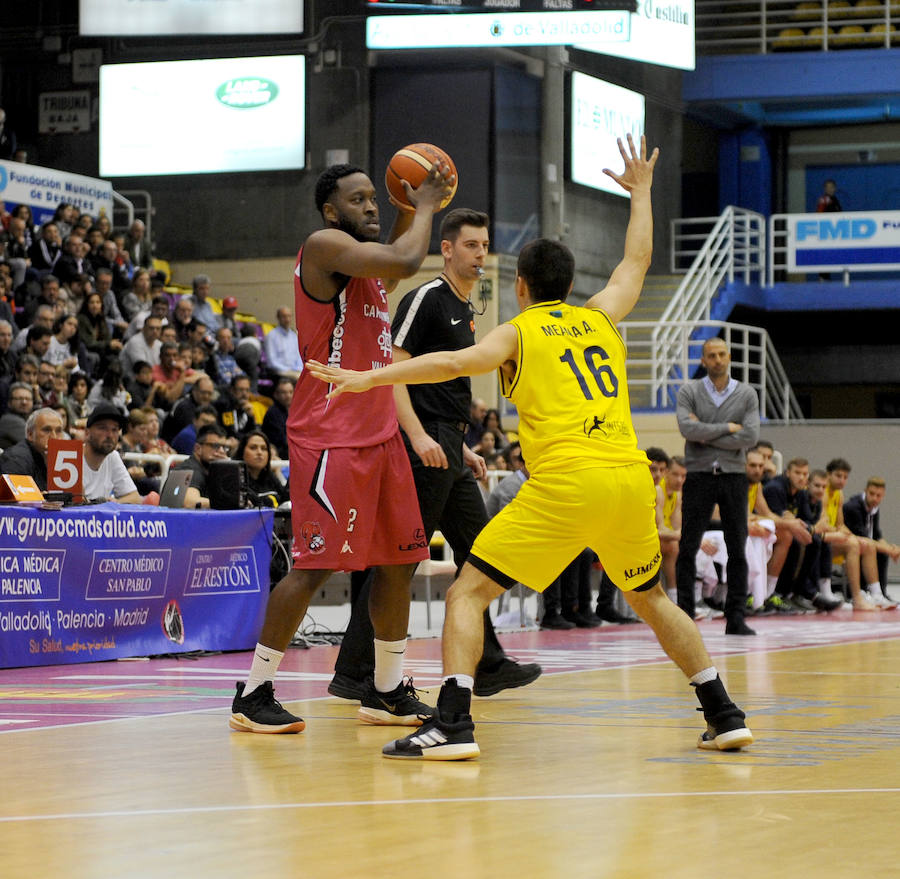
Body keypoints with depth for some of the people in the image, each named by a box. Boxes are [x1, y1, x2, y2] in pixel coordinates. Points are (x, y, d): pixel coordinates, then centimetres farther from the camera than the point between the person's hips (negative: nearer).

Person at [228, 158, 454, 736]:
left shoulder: (363, 261, 15)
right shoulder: (325, 245, -12)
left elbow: (392, 272, 38)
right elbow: (405, 261, -24)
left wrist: (413, 209, 23)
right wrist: (425, 206, -6)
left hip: (380, 433, 10)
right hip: (332, 436, -10)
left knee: (400, 558, 11)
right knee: (317, 565, -10)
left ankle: (388, 691, 21)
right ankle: (254, 695, -4)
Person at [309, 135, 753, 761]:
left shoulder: (518, 333, 8)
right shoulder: (599, 318, 21)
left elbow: (453, 363, -11)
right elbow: (637, 262, 39)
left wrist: (367, 379, -12)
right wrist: (642, 192, 51)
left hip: (566, 482, -5)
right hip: (631, 477, 5)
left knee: (468, 593, 0)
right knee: (651, 598, 27)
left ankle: (453, 726, -16)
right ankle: (726, 718, 24)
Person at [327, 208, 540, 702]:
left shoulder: (464, 311, 20)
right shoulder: (426, 299, -9)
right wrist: (418, 436, -25)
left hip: (448, 452, 10)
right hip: (424, 448, -10)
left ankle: (486, 667, 21)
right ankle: (353, 674, -7)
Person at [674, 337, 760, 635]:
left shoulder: (746, 394, 4)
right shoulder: (689, 392, 3)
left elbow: (750, 437, -9)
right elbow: (687, 428, -14)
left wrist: (705, 435, -10)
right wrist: (727, 428, -11)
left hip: (733, 476, 1)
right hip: (699, 476, -1)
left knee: (737, 549, 0)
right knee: (688, 548, -3)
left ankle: (736, 617, 5)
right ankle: (685, 615, 3)